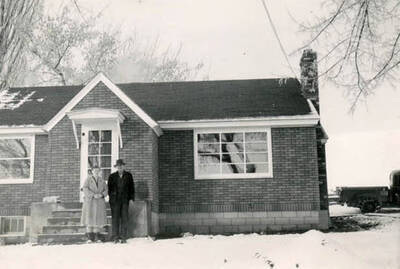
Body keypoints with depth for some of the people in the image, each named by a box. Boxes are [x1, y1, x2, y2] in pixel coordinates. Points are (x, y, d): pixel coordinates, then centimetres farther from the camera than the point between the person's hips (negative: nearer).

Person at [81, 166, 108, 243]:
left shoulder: (101, 180, 11)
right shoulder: (88, 179, 0)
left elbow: (106, 190, 7)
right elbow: (85, 189, -10)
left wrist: (101, 195, -14)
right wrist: (93, 195, -21)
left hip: (100, 202, 3)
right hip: (90, 201, -3)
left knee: (98, 219, -1)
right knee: (89, 219, -5)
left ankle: (97, 237, 5)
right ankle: (89, 237, -1)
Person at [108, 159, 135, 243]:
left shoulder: (128, 175, 9)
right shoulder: (112, 176, 8)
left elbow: (132, 187, 8)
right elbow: (109, 188, 10)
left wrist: (132, 198, 1)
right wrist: (111, 197, 1)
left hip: (125, 200, 1)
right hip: (115, 200, 0)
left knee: (124, 219, -2)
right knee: (115, 219, -2)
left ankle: (123, 237, 3)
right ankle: (115, 237, 3)